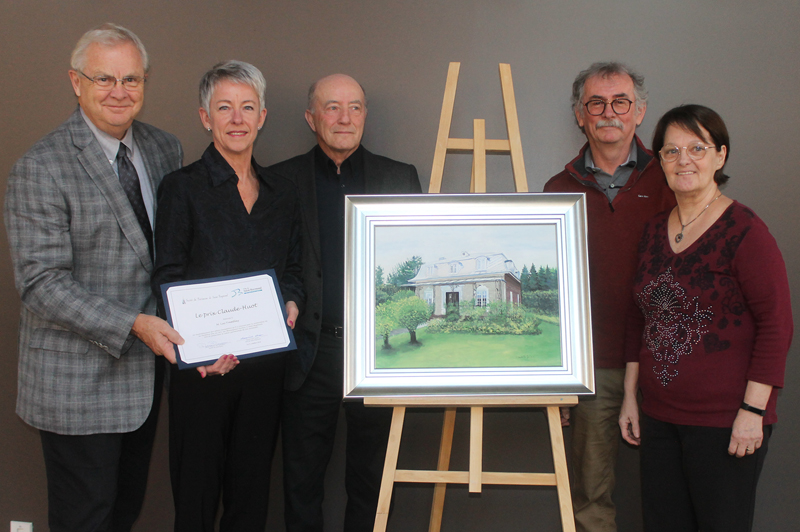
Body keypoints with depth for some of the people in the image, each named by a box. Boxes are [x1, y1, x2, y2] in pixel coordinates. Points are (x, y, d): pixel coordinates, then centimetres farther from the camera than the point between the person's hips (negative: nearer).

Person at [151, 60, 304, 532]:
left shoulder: (283, 193, 11)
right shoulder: (182, 187, -2)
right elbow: (168, 278, -7)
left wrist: (291, 305, -5)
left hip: (265, 364, 4)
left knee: (253, 491, 12)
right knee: (197, 489, 5)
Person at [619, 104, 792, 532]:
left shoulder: (743, 230, -10)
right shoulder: (654, 231, 10)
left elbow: (777, 325, -11)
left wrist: (753, 410, -15)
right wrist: (630, 396, 14)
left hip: (724, 422, -6)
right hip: (659, 416, 6)